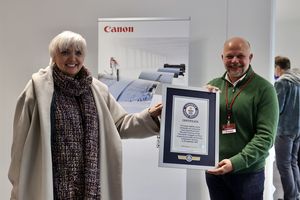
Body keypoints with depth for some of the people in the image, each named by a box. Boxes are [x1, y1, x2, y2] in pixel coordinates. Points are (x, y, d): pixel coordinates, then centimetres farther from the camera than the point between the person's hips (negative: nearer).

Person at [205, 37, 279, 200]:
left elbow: (265, 136, -13)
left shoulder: (263, 89, -8)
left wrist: (236, 162, -22)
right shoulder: (213, 85, 3)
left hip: (248, 172, -3)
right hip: (214, 170, 3)